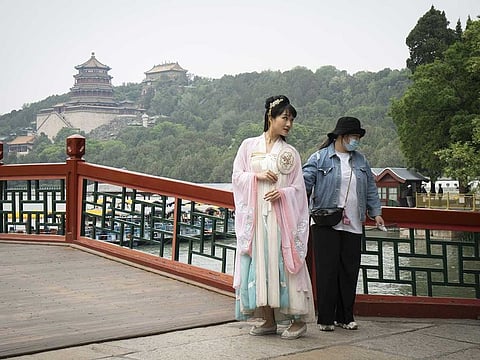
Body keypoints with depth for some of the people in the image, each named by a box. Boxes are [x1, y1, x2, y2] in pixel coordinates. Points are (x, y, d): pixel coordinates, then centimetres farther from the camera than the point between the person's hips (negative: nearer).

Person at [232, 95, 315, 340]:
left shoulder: (290, 153, 7)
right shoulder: (249, 146, 9)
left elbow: (298, 187, 5)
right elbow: (237, 176, 7)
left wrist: (283, 193, -14)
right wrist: (257, 176, -10)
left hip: (281, 216, -1)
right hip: (255, 215, 2)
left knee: (283, 263, -5)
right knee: (259, 264, 2)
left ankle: (298, 320, 2)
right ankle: (269, 320, 11)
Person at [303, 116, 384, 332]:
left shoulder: (360, 160, 16)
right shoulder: (319, 158, -1)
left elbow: (370, 188, 20)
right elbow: (305, 181, -8)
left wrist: (376, 212, 13)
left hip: (353, 225, 5)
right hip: (326, 225, -5)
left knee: (349, 272, 6)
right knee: (327, 271, -2)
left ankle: (345, 317, 17)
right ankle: (325, 318, 7)